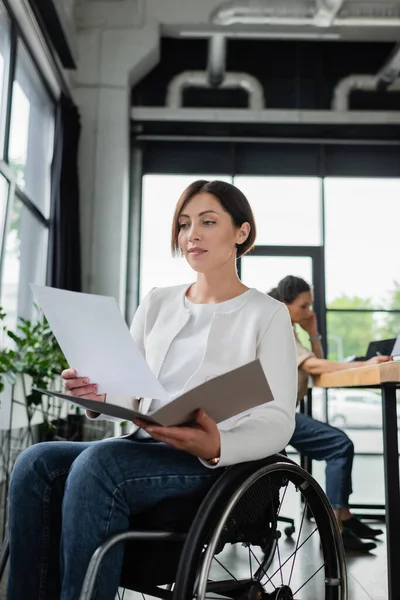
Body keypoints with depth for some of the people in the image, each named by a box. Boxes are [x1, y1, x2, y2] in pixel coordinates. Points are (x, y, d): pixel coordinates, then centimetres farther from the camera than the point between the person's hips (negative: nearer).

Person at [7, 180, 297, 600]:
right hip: (142, 448, 5)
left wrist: (217, 446, -26)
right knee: (36, 464, -20)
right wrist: (101, 395, -12)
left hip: (219, 463, -5)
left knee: (96, 464, -31)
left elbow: (279, 421, -5)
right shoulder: (157, 303, 17)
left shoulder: (267, 314, 3)